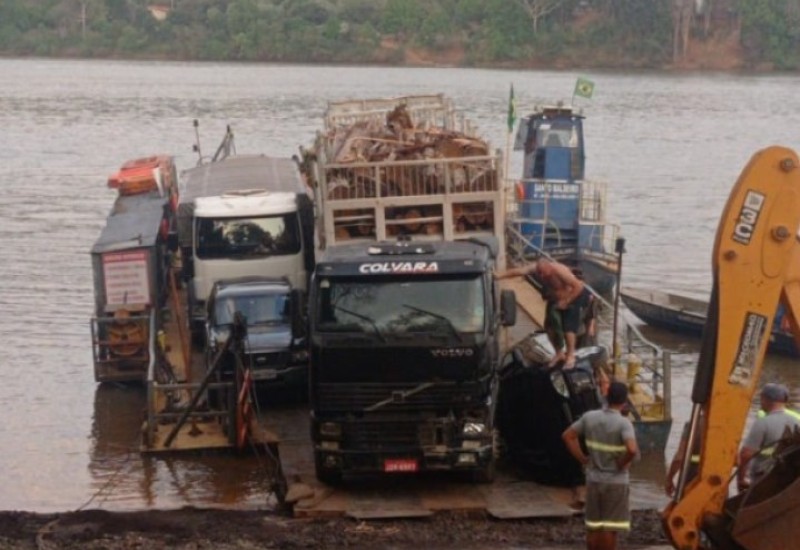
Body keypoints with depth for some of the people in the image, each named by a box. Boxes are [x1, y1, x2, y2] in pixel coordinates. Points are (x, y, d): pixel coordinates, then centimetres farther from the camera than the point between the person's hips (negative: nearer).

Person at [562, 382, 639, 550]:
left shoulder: (590, 417, -2)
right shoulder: (623, 423, -18)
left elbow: (568, 435, 6)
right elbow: (632, 449, -32)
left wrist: (582, 458, 8)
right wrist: (622, 464, -14)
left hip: (593, 479, 5)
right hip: (615, 481, -5)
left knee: (593, 527, 14)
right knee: (610, 528, 4)